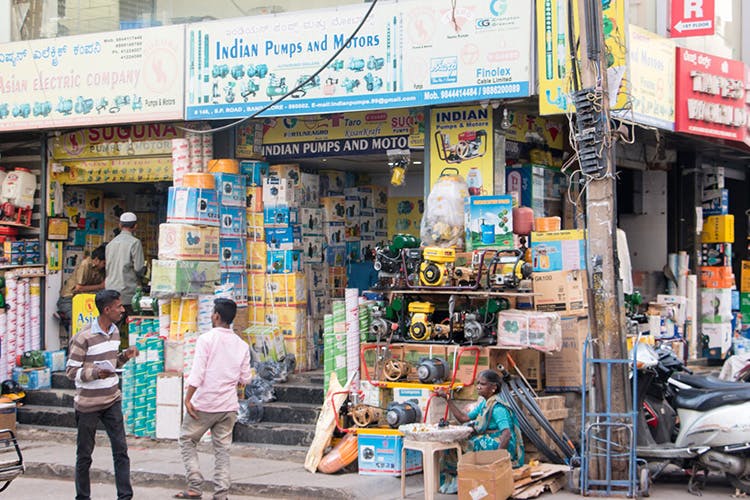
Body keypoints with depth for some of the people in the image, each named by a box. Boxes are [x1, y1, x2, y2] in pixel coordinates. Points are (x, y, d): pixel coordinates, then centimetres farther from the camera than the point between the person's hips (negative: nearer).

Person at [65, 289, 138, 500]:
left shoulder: (115, 331, 8)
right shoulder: (83, 337, -15)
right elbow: (71, 370, -13)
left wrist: (124, 356, 0)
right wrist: (96, 373, -29)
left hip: (112, 400, 6)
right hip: (88, 403, -6)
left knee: (120, 450, 0)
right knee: (85, 453, 6)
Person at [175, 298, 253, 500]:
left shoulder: (207, 339, -9)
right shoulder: (241, 345, 6)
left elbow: (198, 372, -15)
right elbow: (245, 378, 8)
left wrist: (188, 398, -12)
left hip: (204, 403, -4)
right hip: (229, 406, 4)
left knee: (187, 440, 11)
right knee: (222, 449, 8)